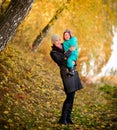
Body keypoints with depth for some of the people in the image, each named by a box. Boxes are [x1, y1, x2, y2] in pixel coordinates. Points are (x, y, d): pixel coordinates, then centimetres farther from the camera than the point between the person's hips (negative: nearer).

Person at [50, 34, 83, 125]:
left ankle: (68, 117, 16)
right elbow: (61, 61, -23)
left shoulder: (63, 46, 13)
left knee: (72, 95, 9)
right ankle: (63, 119, -3)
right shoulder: (53, 53, -7)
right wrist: (69, 51, -21)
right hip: (66, 73, -8)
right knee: (70, 96, -11)